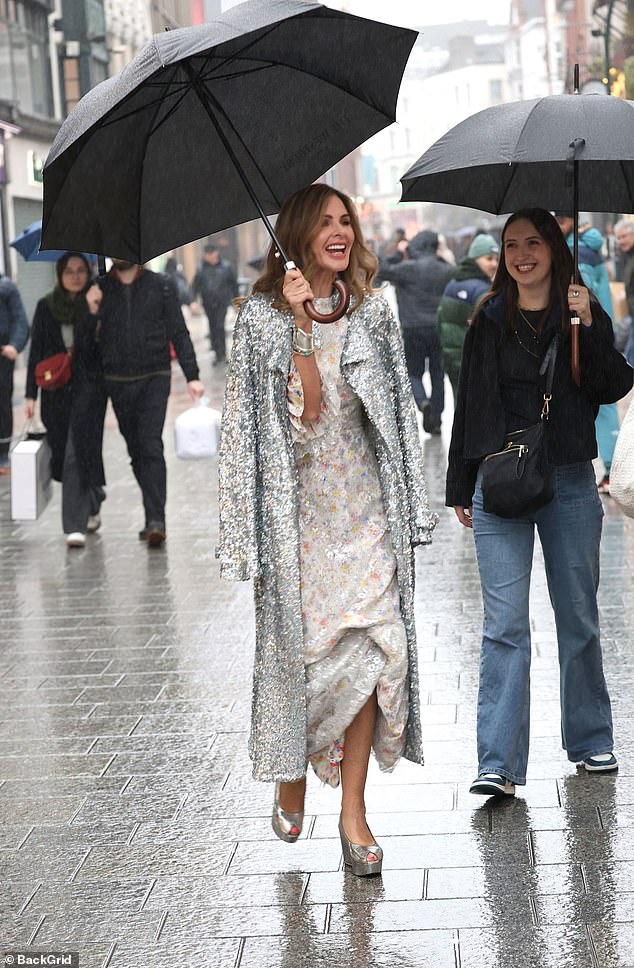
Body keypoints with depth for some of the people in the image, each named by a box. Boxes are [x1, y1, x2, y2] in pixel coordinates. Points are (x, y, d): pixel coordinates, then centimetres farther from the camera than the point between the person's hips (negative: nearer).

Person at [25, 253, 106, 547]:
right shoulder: (46, 308, 7)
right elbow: (36, 353, 8)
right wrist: (31, 394, 5)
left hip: (88, 387, -3)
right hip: (56, 391, 4)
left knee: (78, 452, -11)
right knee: (62, 452, 9)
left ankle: (76, 525, -11)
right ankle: (92, 506, 34)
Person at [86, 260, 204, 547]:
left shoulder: (162, 286, 3)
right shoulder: (100, 288, 6)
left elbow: (179, 334, 3)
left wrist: (191, 376, -4)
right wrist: (91, 310, -15)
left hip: (154, 379, -3)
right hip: (117, 382, 3)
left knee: (151, 447, -14)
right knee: (136, 451, 8)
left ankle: (156, 521, -18)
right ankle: (154, 516, 18)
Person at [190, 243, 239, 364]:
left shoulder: (226, 266, 1)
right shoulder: (201, 268, 4)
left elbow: (234, 283, 8)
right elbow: (195, 285, 4)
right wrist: (194, 300, -7)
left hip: (222, 301, -3)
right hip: (208, 302, 3)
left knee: (219, 326, -13)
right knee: (212, 328, 5)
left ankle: (221, 353, -10)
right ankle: (217, 352, 13)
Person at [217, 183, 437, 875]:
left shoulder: (372, 312, 10)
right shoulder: (262, 315, 0)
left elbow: (399, 408, 12)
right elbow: (305, 405, -9)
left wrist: (409, 504, 10)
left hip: (364, 504, 3)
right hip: (297, 505, -2)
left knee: (372, 642, -6)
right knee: (299, 642, 1)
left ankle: (352, 810, 1)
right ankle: (291, 780, 25)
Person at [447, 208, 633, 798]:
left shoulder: (582, 314, 5)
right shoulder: (489, 321, 7)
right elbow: (469, 403, 11)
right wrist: (459, 487, 11)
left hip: (569, 483, 0)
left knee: (579, 618, 11)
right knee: (505, 625, -7)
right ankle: (498, 765, -8)